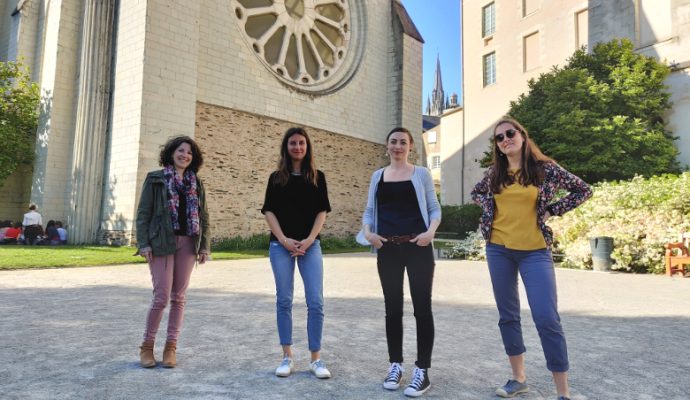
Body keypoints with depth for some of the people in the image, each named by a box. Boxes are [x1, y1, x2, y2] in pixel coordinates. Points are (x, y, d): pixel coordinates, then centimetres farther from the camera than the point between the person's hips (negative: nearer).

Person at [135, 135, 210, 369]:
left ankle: (171, 347, 16)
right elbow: (143, 213, 0)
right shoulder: (155, 179, 4)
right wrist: (143, 243, -9)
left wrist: (204, 245, 6)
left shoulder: (196, 183, 13)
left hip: (187, 243, 3)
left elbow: (203, 216, 12)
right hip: (161, 243, -3)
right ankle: (147, 345, 15)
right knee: (162, 296, -5)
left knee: (178, 297, 6)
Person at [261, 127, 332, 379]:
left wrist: (309, 240, -8)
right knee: (284, 300, 4)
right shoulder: (276, 178, 7)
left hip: (310, 245, 0)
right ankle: (287, 357, 14)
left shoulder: (317, 177, 7)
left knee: (316, 301, -5)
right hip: (280, 245, 0)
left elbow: (322, 211, 4)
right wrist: (284, 240, -9)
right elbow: (268, 211, 3)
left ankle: (316, 359, 5)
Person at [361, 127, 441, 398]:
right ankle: (395, 365, 23)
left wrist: (431, 231, -15)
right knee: (392, 308, 10)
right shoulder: (378, 176, 12)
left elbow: (434, 208, 3)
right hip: (388, 249, 3)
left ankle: (422, 370, 10)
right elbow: (369, 210, 12)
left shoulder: (421, 174, 5)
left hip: (418, 248, -3)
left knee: (422, 307, 0)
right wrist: (367, 231, -7)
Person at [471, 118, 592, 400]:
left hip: (535, 251, -3)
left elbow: (583, 190, 6)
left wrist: (551, 210, -3)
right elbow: (476, 193, 24)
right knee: (507, 315, 10)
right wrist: (491, 208, 5)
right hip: (498, 250, 4)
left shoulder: (546, 169, -2)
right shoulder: (494, 173, 6)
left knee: (547, 318, -9)